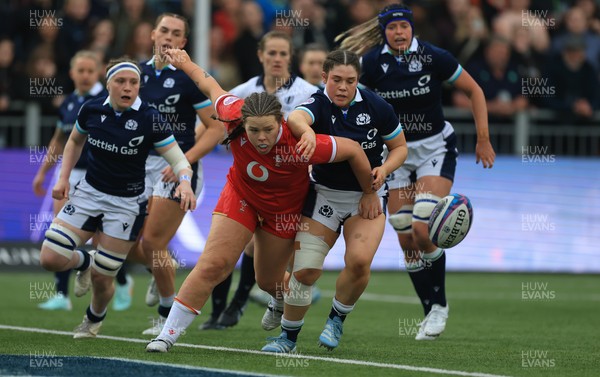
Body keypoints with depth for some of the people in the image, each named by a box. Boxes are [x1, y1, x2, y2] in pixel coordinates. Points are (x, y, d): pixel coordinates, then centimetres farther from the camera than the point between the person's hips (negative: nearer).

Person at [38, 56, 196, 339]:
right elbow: (75, 141, 15)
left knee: (101, 278, 1)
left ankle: (95, 318, 37)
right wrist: (63, 177, 4)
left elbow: (179, 160, -16)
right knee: (50, 259, -12)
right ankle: (85, 262, 25)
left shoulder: (149, 119, -16)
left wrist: (185, 182, -38)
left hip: (126, 204, -3)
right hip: (88, 193, 3)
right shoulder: (91, 110, -6)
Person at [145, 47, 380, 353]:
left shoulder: (298, 144, -39)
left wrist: (369, 194, -11)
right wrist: (186, 64, 8)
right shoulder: (235, 116, -30)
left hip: (283, 210, -1)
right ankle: (169, 333, -4)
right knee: (212, 265, -11)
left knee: (268, 281, 13)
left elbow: (353, 150, -26)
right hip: (240, 196, 1)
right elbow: (212, 88, -9)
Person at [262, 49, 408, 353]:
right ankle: (288, 336, 16)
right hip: (324, 195, -1)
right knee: (305, 270, -7)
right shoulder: (318, 105, -15)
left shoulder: (376, 107, -8)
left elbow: (399, 147, 5)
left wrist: (384, 169, -16)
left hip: (367, 195, 1)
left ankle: (337, 318, 5)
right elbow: (295, 118, -40)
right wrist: (307, 132, -63)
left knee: (359, 261, -23)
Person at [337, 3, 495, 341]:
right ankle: (431, 312, 14)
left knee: (423, 231, -18)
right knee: (406, 239, -1)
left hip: (436, 149, -3)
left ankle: (440, 305, 2)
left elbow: (474, 90, -3)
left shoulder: (433, 57, -14)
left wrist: (483, 139, -4)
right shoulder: (372, 63, -9)